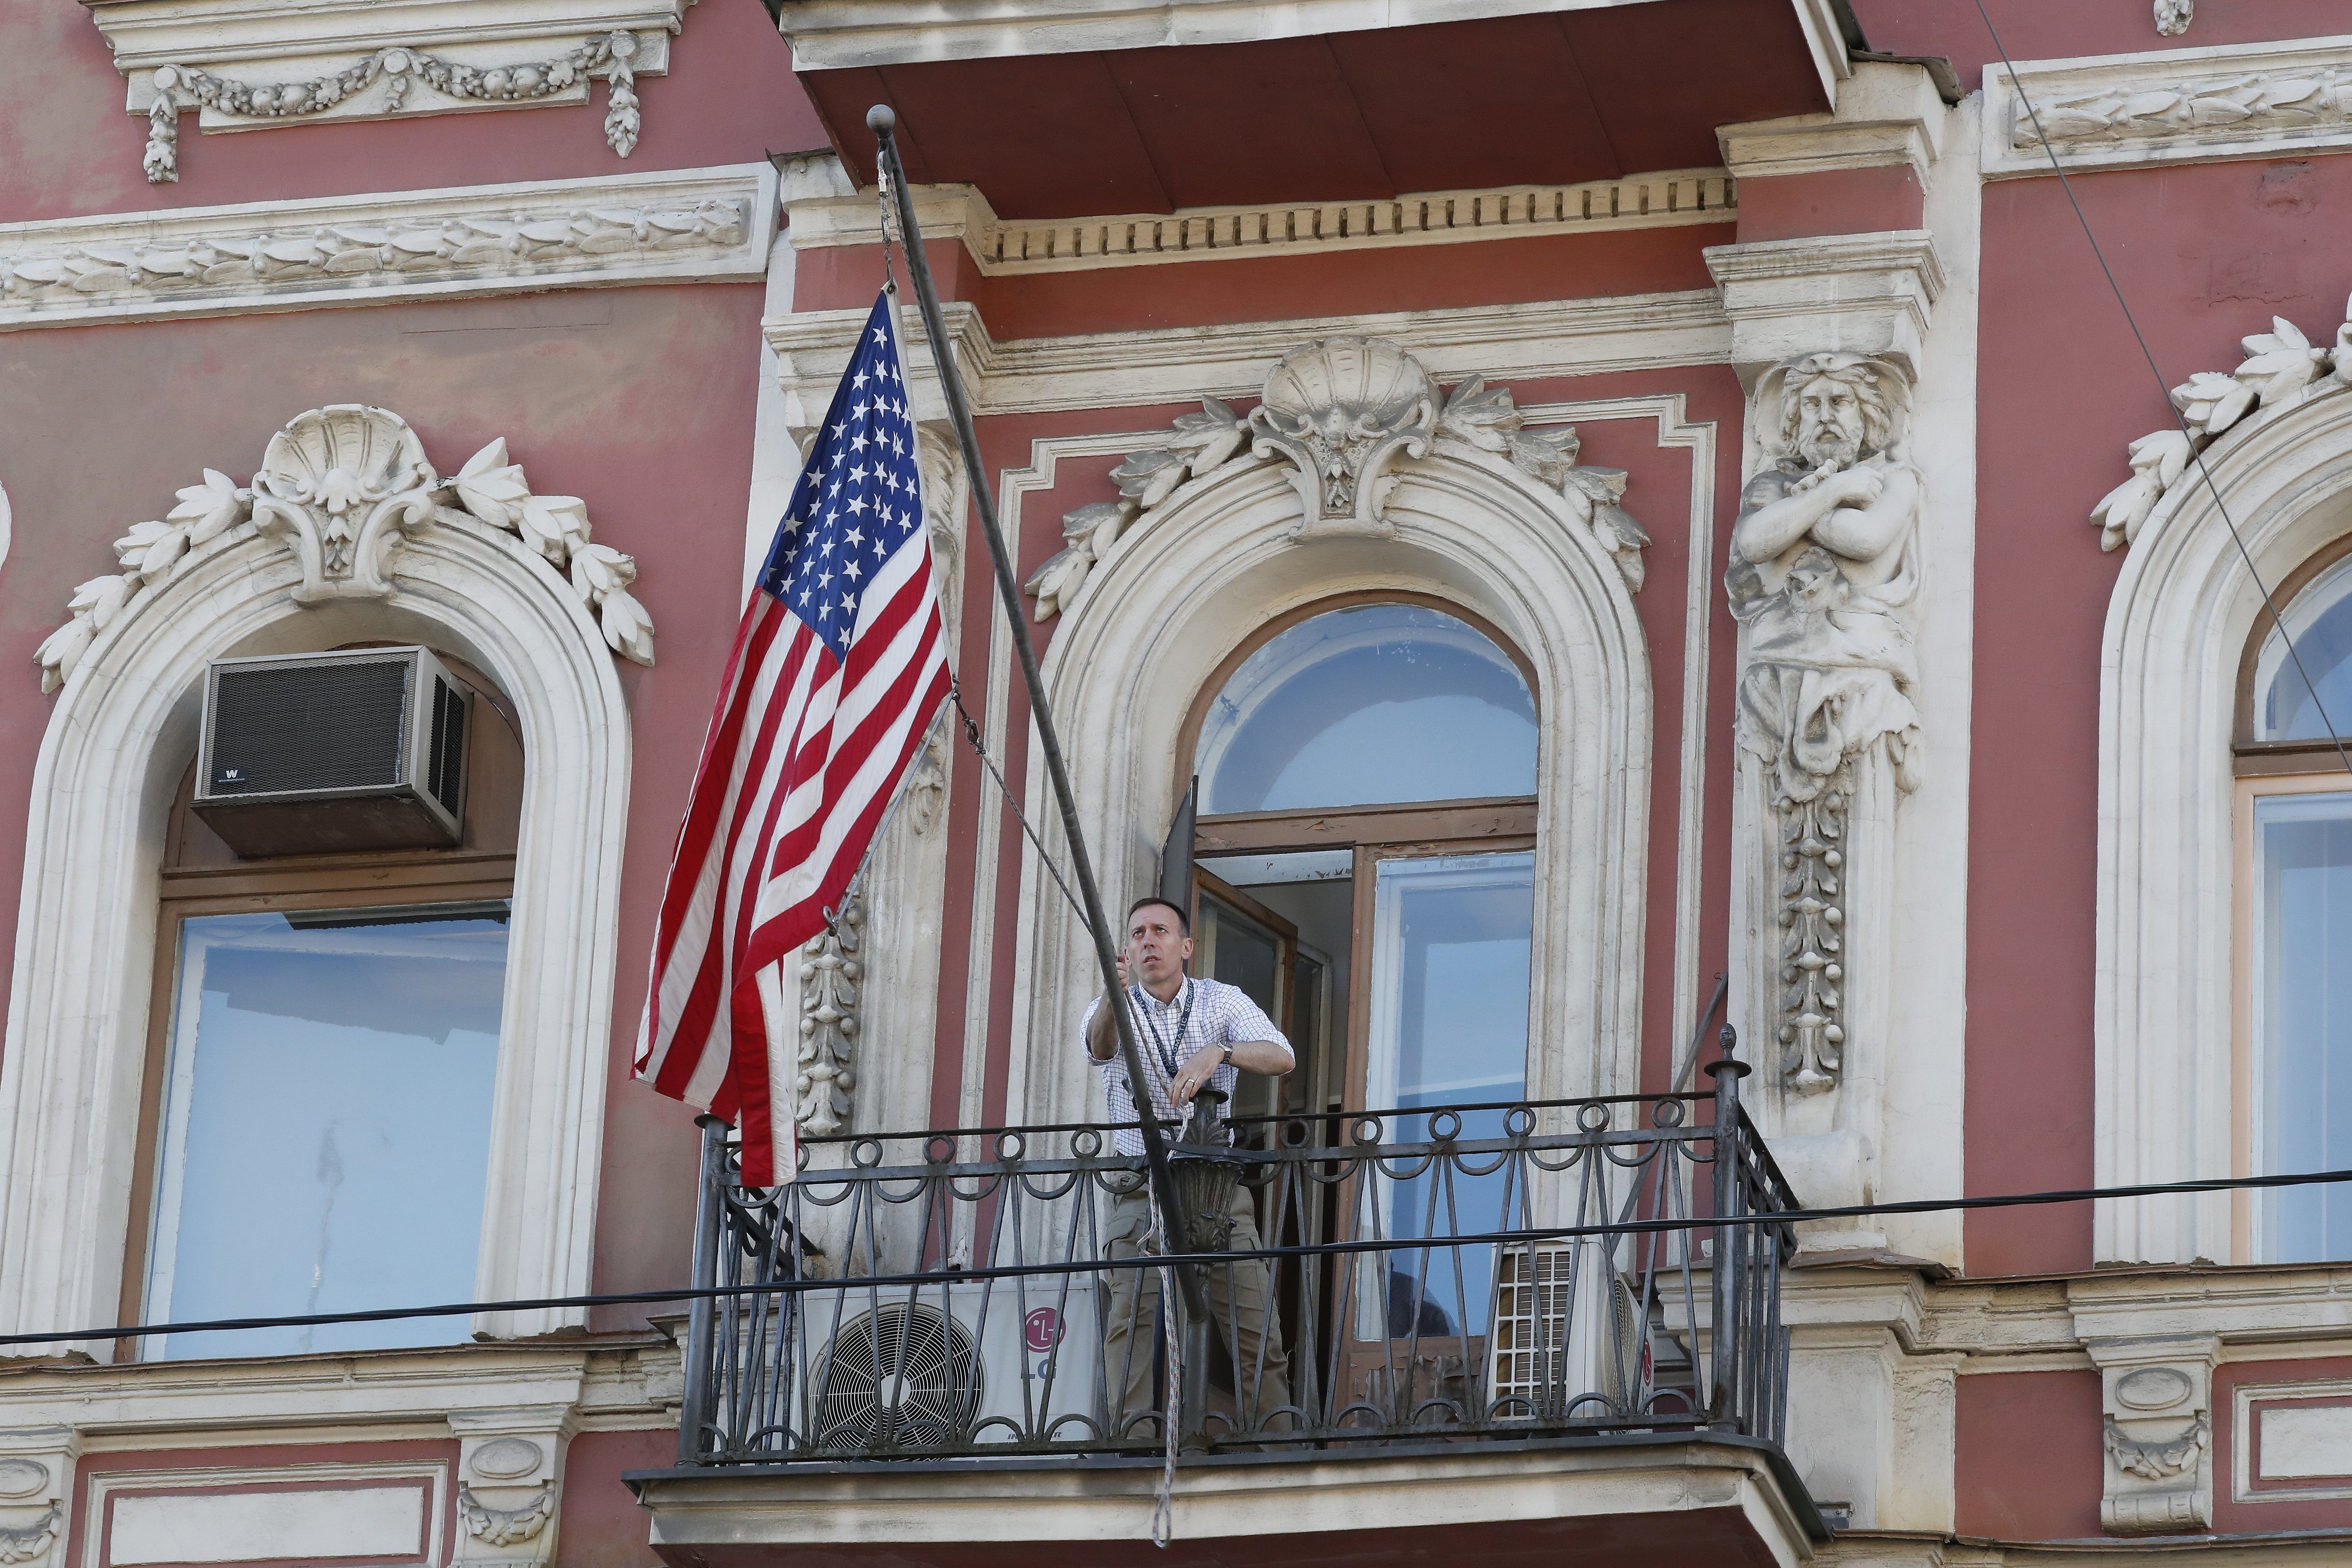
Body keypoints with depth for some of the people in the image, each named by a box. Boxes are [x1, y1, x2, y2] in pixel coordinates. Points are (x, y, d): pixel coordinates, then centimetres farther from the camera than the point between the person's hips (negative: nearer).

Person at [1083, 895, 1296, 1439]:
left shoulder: (1222, 1001, 6)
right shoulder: (1116, 1010, 6)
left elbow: (1280, 1057, -11)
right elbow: (1099, 1044, -20)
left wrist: (1218, 1053, -31)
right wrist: (1113, 997, -43)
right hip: (1140, 1188, 0)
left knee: (1252, 1315, -9)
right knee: (1131, 1315, -16)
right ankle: (1137, 1431, -19)